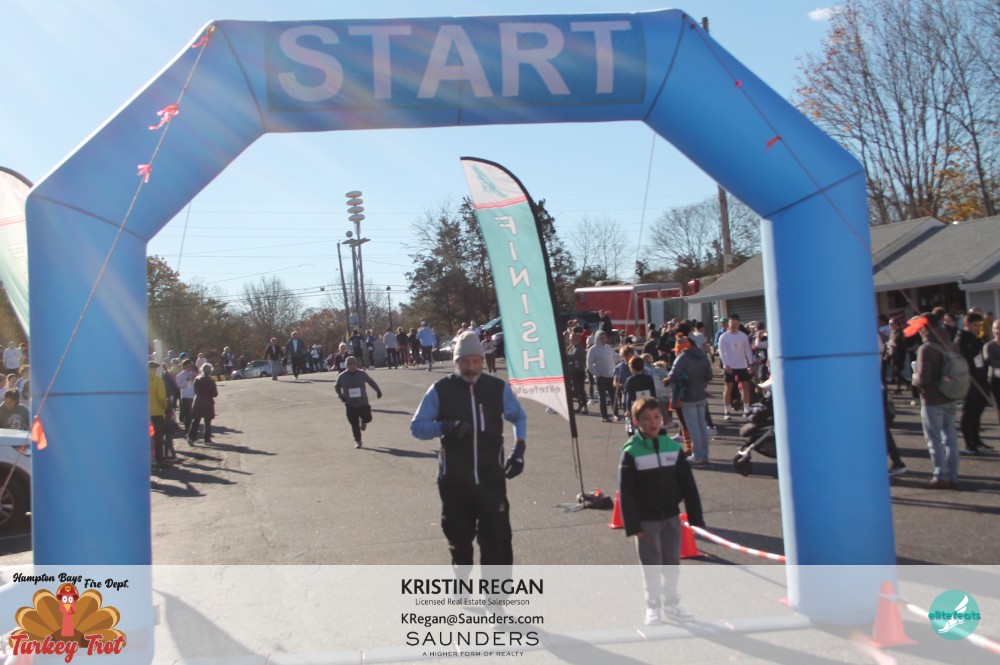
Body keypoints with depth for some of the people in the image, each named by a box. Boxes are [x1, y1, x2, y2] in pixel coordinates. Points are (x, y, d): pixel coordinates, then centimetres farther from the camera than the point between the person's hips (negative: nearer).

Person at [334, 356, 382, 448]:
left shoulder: (362, 373, -5)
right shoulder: (342, 376, -4)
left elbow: (371, 381, 11)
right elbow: (337, 386, 13)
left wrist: (378, 390, 11)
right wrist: (340, 395, -2)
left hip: (363, 403, 0)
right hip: (350, 404, 0)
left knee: (367, 418, -7)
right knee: (354, 424, 0)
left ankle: (363, 422, 31)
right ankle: (357, 441, 15)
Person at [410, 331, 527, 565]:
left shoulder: (498, 387, 0)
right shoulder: (441, 390, -5)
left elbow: (519, 417, 15)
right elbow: (417, 426, -3)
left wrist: (519, 450, 2)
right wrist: (446, 427, -21)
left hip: (492, 477, 0)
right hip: (455, 480, 0)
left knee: (497, 538, -5)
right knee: (459, 538, 12)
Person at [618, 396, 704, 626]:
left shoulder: (673, 447, 0)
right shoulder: (631, 452, -11)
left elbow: (688, 484, 4)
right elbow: (625, 491, -11)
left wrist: (695, 516, 2)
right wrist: (632, 524, -14)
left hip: (671, 516, 4)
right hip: (646, 520, -4)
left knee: (672, 563, 13)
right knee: (651, 564, 4)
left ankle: (671, 605, 28)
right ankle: (653, 607, 17)